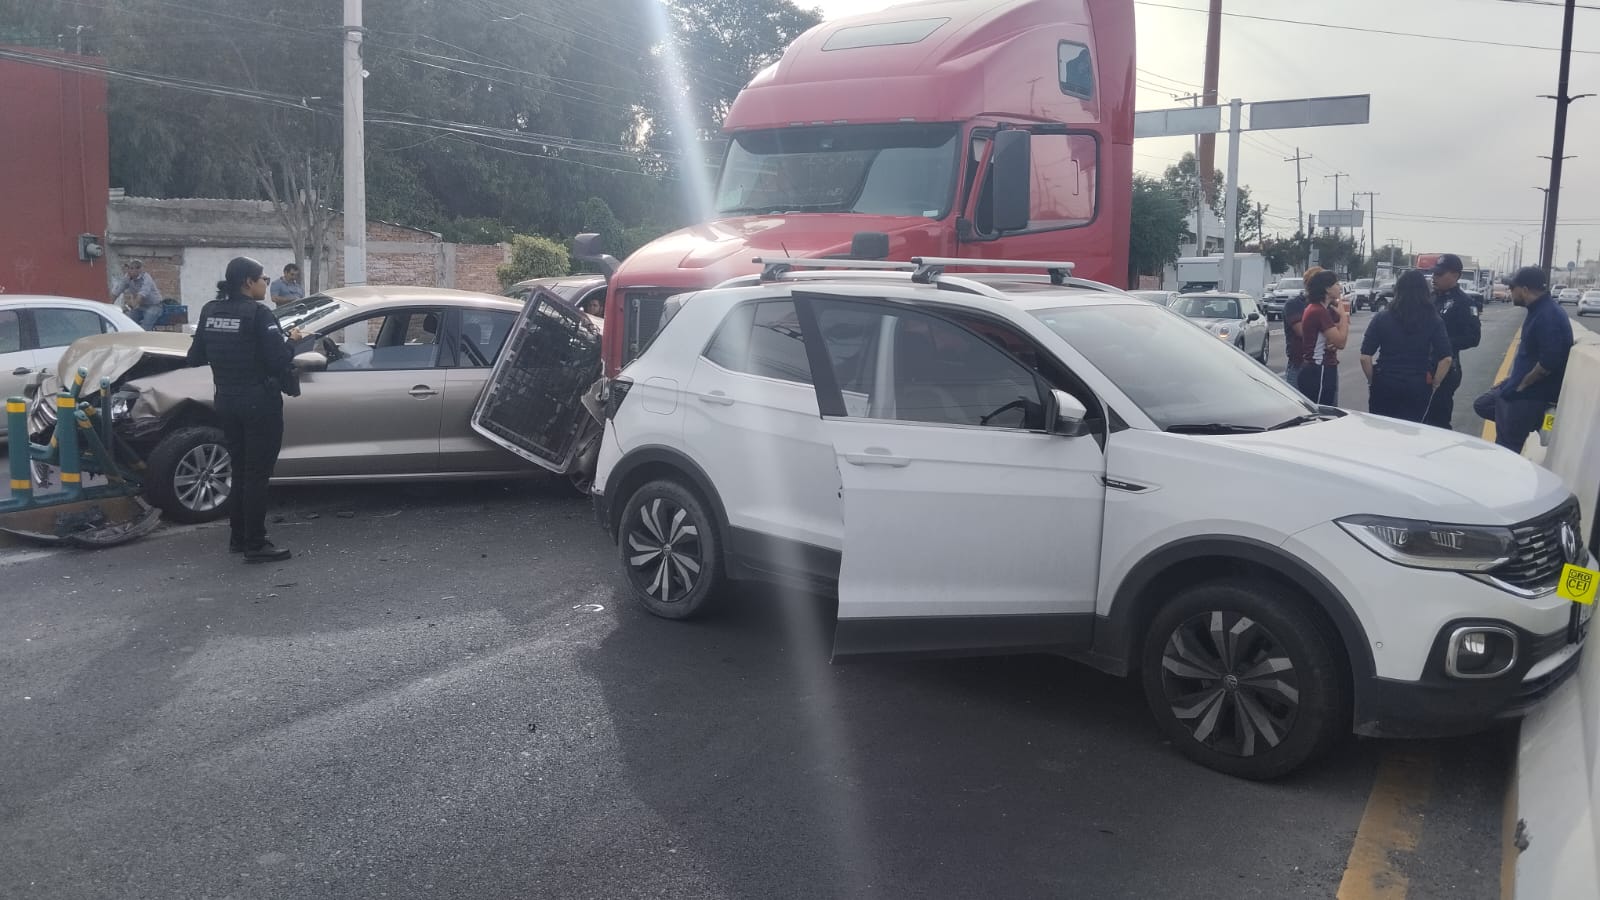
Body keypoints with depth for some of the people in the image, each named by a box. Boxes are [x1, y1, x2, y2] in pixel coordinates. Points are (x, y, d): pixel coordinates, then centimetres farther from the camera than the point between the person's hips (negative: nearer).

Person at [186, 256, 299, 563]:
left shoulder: (210, 311, 7)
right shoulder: (258, 314, -15)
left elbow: (195, 358, 12)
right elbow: (278, 360, -19)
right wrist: (292, 342, 0)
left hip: (226, 401, 7)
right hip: (259, 403, -7)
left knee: (240, 470, 18)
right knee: (257, 473, -2)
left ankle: (238, 537, 25)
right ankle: (255, 545, 1)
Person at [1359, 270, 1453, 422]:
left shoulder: (1381, 318, -5)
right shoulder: (1434, 321, -3)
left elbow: (1365, 357, -8)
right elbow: (1446, 359, -7)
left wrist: (1372, 381, 4)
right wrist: (1434, 384, 4)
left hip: (1385, 385, -1)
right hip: (1418, 388, 1)